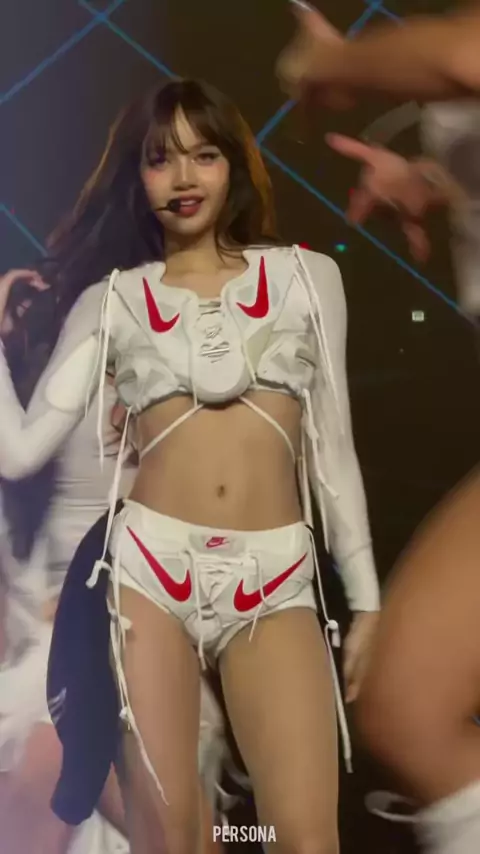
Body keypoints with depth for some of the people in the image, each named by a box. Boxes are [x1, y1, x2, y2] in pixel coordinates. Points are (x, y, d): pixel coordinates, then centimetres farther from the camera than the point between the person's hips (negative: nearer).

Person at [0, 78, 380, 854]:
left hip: (276, 578, 0)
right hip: (150, 564, 0)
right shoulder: (110, 300, 9)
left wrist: (365, 593, 10)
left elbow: (332, 446, 11)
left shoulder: (307, 275, 11)